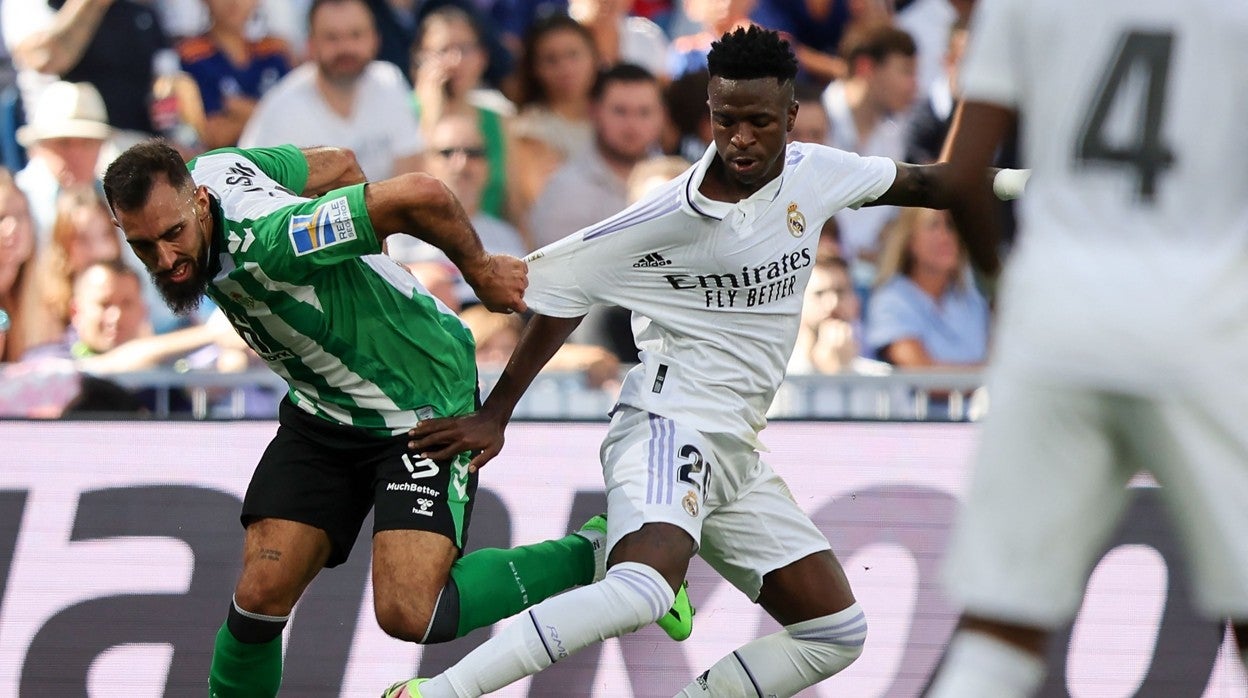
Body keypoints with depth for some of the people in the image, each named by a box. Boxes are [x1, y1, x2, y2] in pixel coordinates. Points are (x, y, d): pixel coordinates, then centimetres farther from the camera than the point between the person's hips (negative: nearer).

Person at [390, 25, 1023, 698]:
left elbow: (917, 182, 22)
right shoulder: (671, 215, -14)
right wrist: (494, 416, -3)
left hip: (735, 452, 8)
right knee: (645, 587, -36)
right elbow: (560, 287, -4)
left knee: (835, 633, 6)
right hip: (668, 424, -8)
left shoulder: (813, 173, 2)